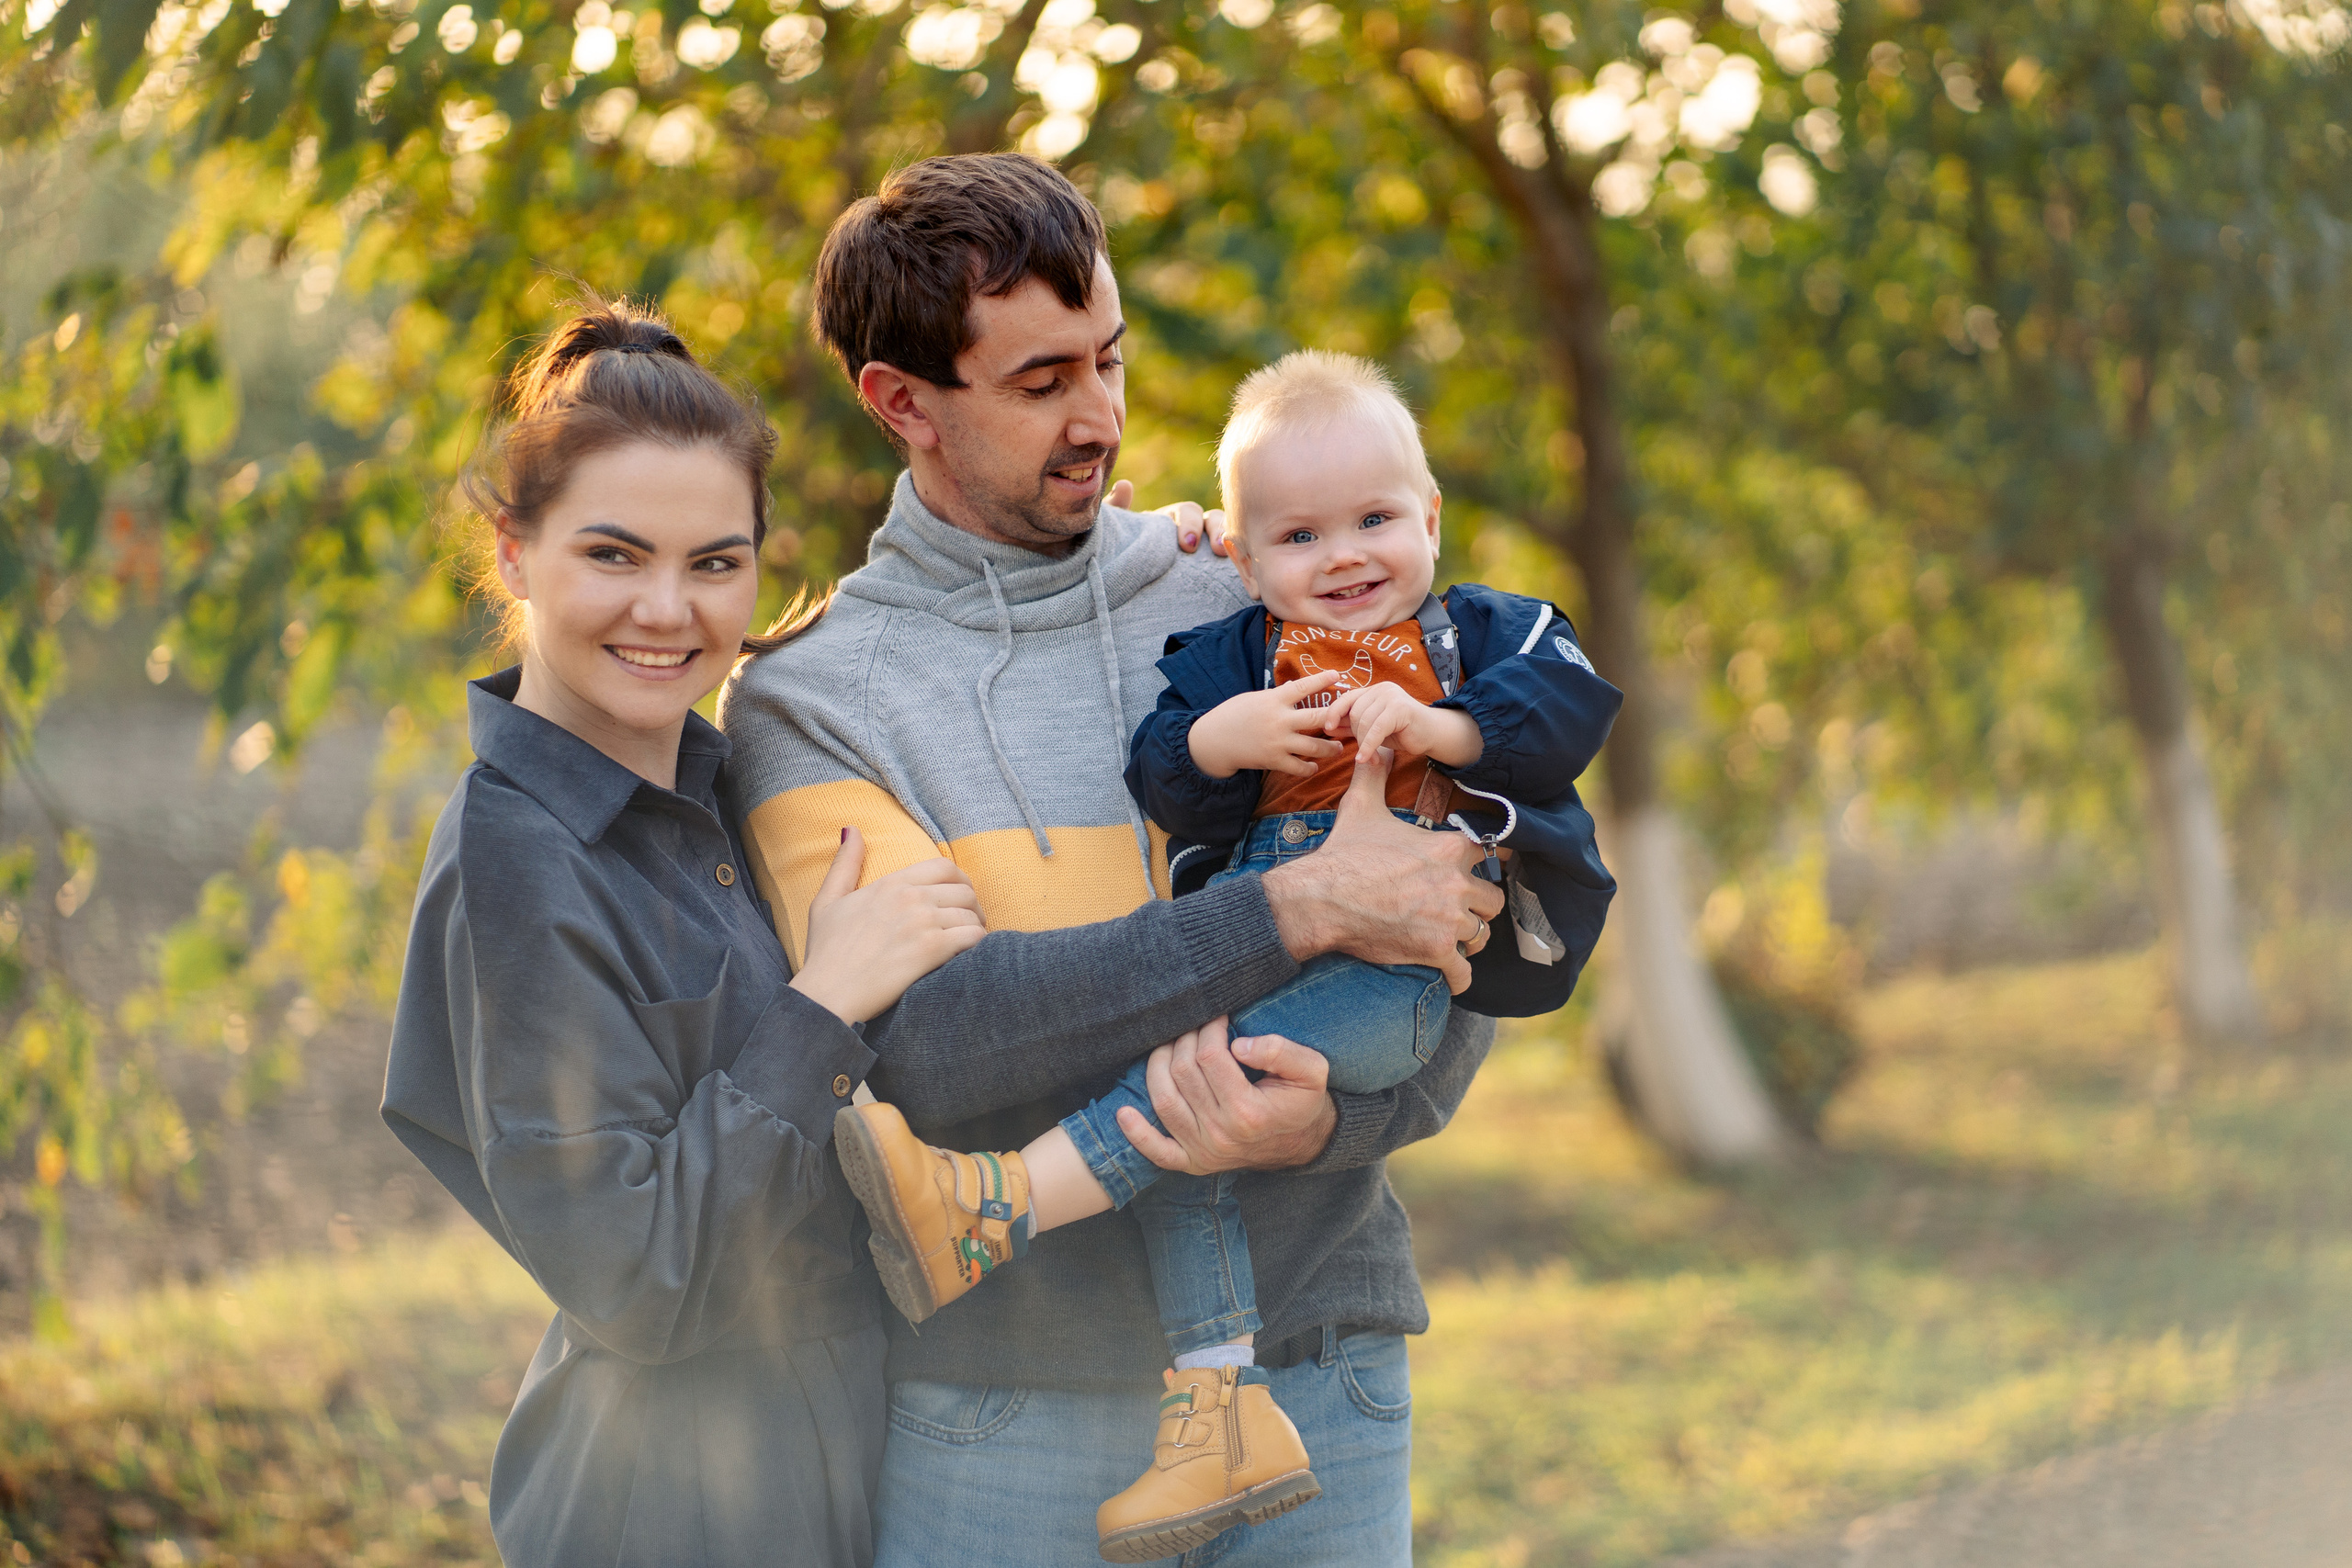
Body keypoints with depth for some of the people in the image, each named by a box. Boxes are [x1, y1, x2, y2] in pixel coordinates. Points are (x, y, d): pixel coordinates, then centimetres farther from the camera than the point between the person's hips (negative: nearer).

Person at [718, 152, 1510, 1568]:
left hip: (1311, 1379, 2)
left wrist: (1324, 1120, -17)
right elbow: (927, 1041, -16)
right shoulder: (804, 706, 0)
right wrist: (1304, 909, -19)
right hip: (1000, 1421, -2)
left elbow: (1457, 971, 4)